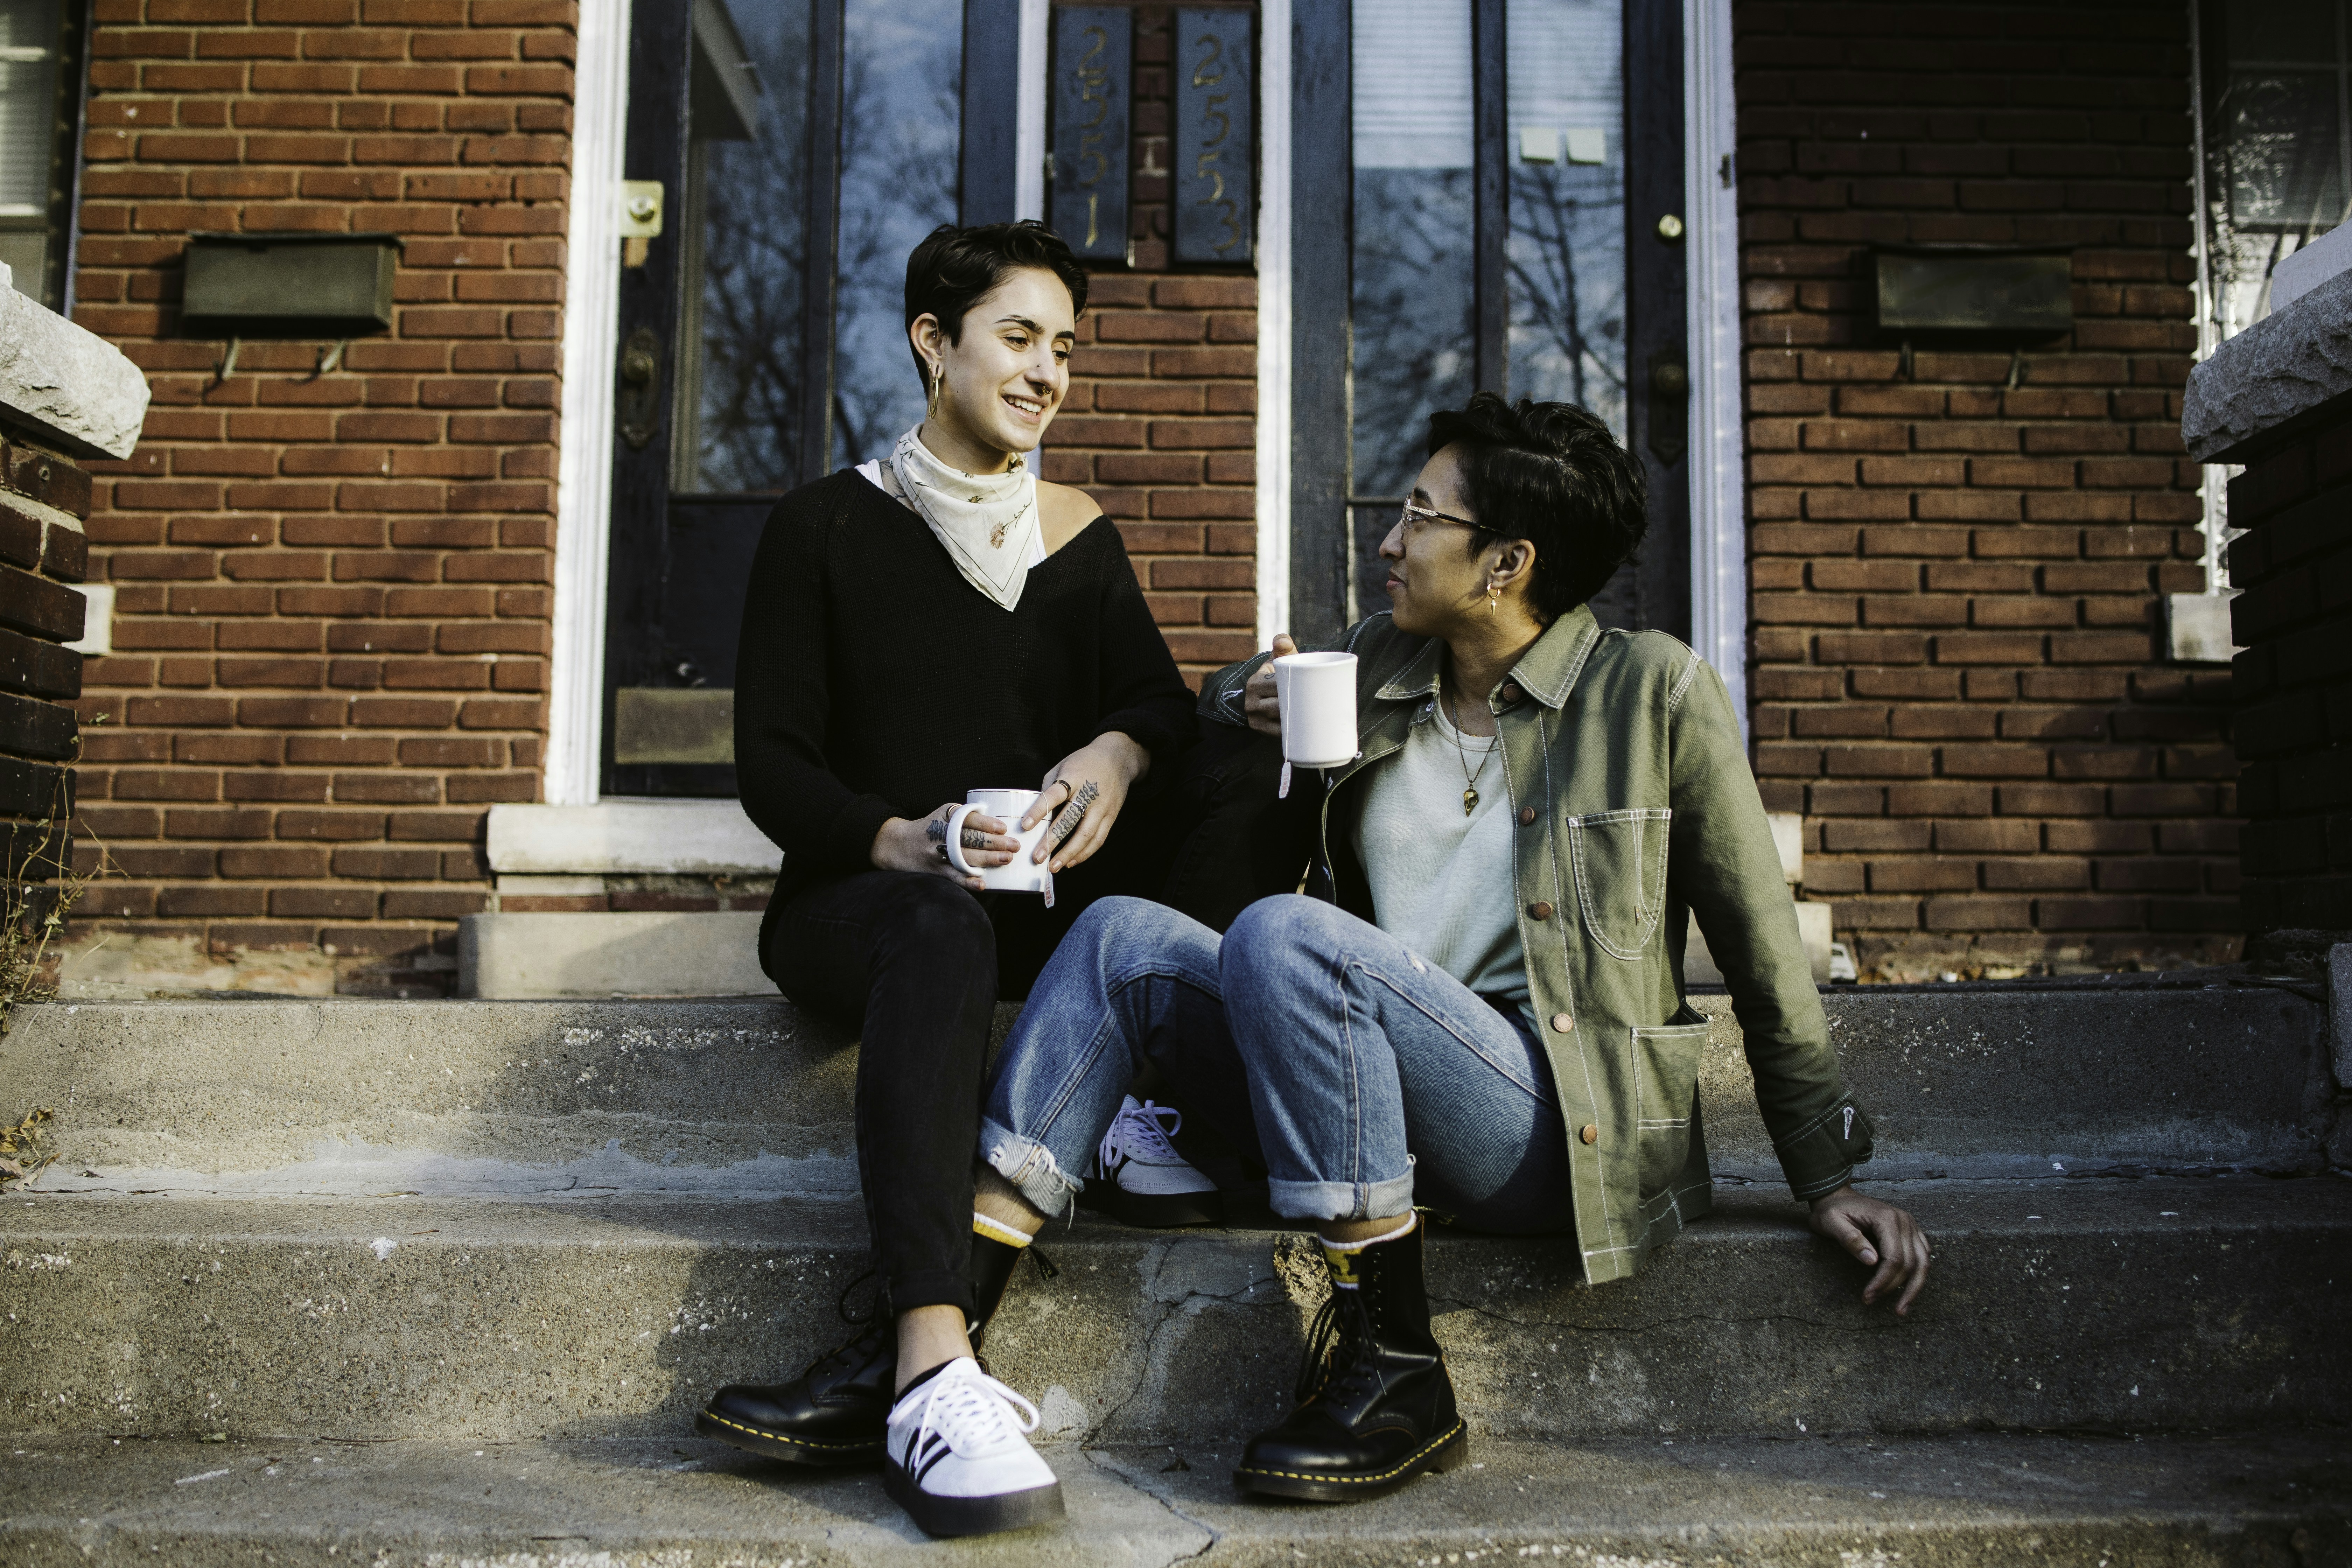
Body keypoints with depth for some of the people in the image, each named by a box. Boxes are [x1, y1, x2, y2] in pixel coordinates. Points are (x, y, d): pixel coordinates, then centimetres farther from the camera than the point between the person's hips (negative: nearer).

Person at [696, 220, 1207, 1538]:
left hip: (1043, 904, 4)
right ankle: (939, 1366, -49)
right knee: (939, 930, -39)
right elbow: (772, 759, 0)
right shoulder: (828, 528, 7)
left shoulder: (1078, 536, 17)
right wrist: (895, 841, -20)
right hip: (859, 896, -3)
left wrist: (1118, 752, -18)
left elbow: (1162, 701, 8)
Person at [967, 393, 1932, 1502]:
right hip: (1376, 1108, 6)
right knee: (1124, 935, -10)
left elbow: (1761, 950, 2)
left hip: (1558, 1125, -6)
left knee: (1284, 936, -28)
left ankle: (1392, 1370, -22)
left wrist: (1829, 1180, 2)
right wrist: (1253, 705, 8)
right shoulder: (1377, 667, 14)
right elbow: (1226, 696, 33)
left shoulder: (1652, 692, -1)